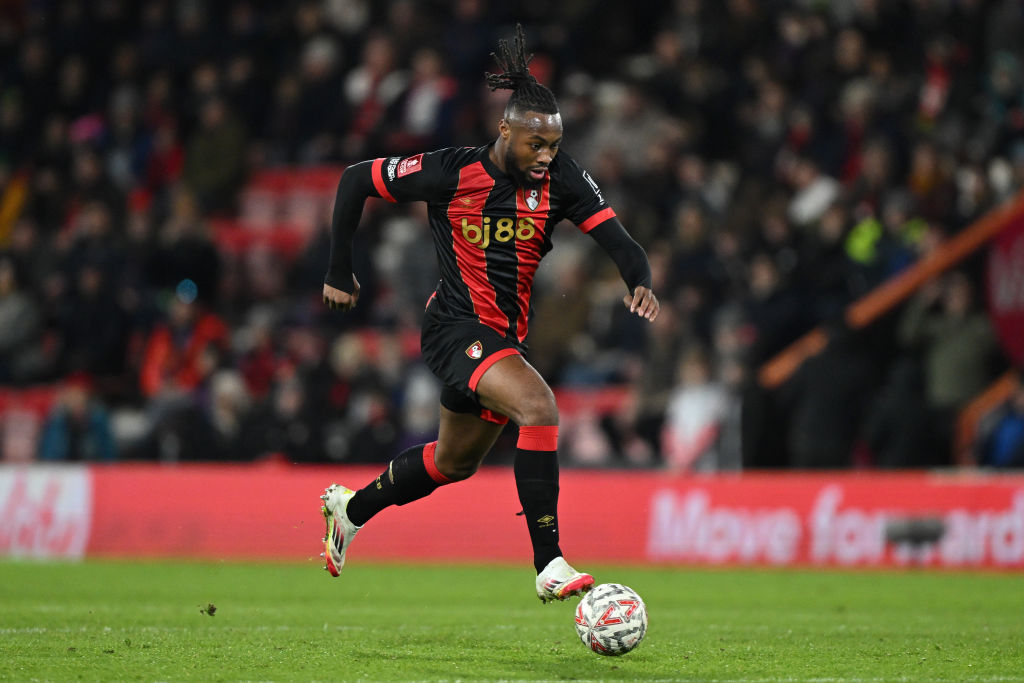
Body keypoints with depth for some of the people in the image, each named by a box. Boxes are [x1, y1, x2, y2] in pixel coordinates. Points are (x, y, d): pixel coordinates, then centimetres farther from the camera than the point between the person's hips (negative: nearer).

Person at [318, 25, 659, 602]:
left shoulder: (561, 178, -6)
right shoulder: (454, 172, -16)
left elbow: (617, 238, -12)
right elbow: (357, 180, -5)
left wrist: (641, 282, -34)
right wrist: (340, 273, -1)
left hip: (508, 335, 7)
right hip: (458, 327, -7)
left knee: (455, 462, 23)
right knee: (539, 407, -30)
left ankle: (352, 508, 49)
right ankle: (550, 565, -31)